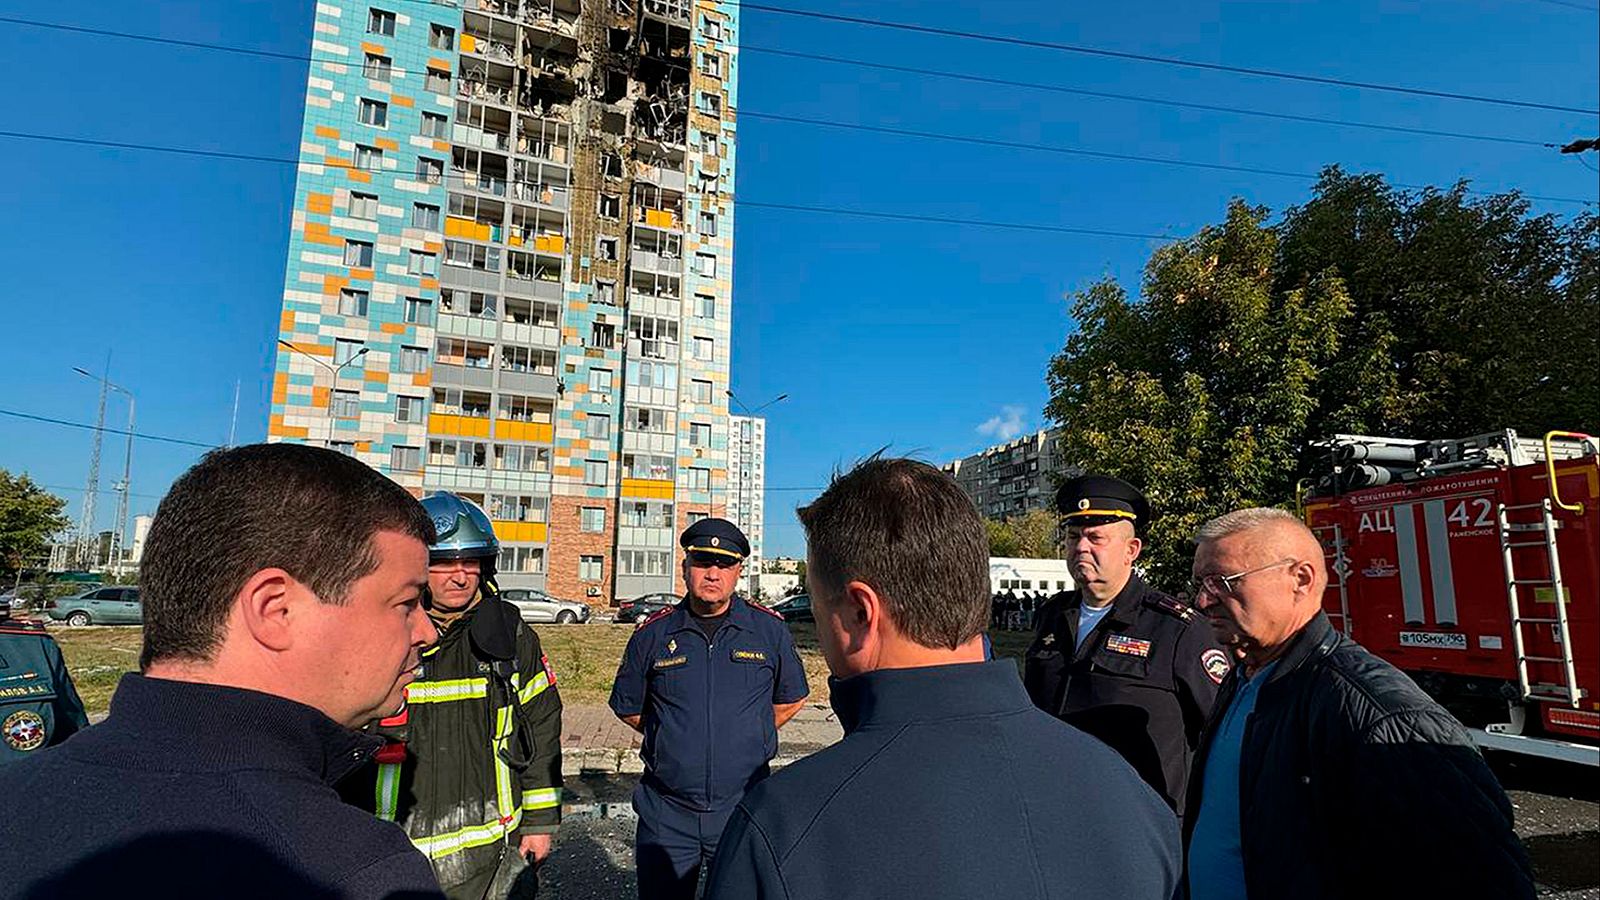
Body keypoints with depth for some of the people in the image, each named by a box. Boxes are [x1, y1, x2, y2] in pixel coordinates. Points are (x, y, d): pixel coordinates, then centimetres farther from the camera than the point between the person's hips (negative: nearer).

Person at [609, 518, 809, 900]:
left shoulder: (770, 630, -2)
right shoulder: (653, 633, -2)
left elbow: (791, 698, 11)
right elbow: (627, 706, 12)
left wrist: (745, 736, 6)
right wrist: (673, 738, 7)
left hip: (744, 809, 0)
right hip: (666, 813, 0)